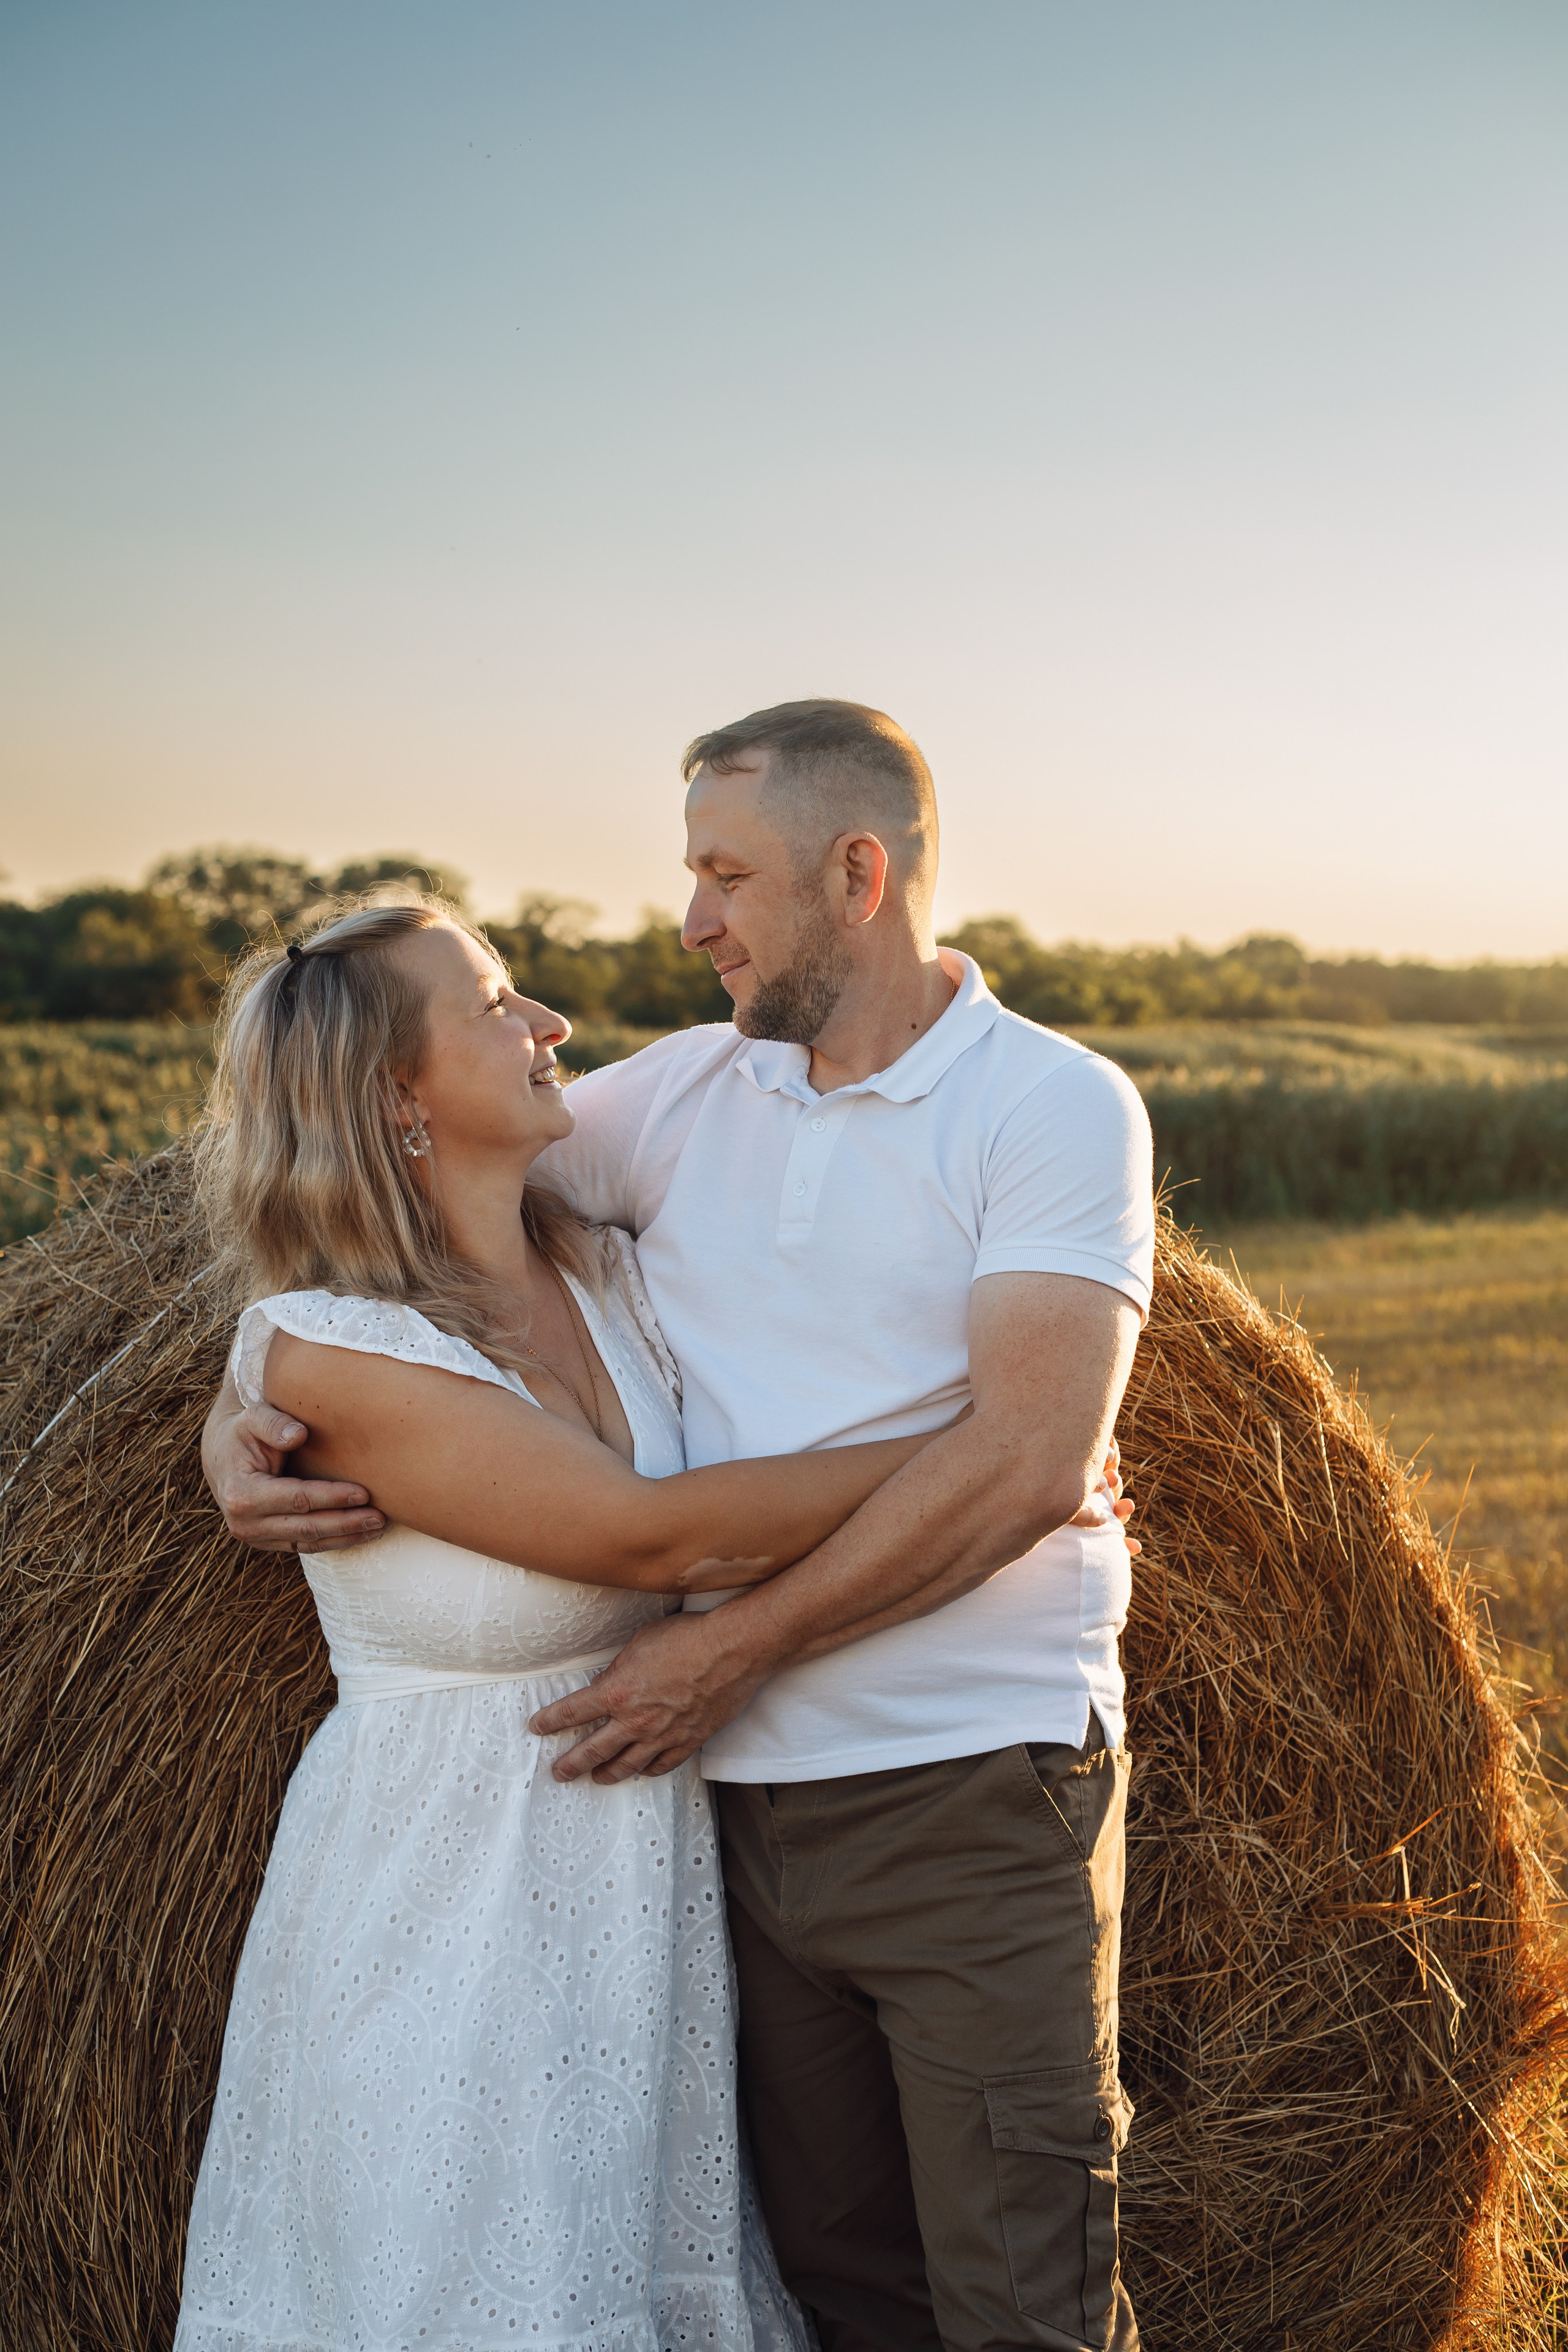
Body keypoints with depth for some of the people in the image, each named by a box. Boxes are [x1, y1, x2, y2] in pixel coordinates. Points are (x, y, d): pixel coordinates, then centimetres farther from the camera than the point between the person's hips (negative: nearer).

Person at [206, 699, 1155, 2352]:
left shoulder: (1056, 1105, -8)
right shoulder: (682, 1097, 8)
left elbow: (1025, 1467, -18)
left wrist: (731, 1648, -16)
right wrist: (243, 1409, -6)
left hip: (975, 1796, -5)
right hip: (750, 1792, 5)